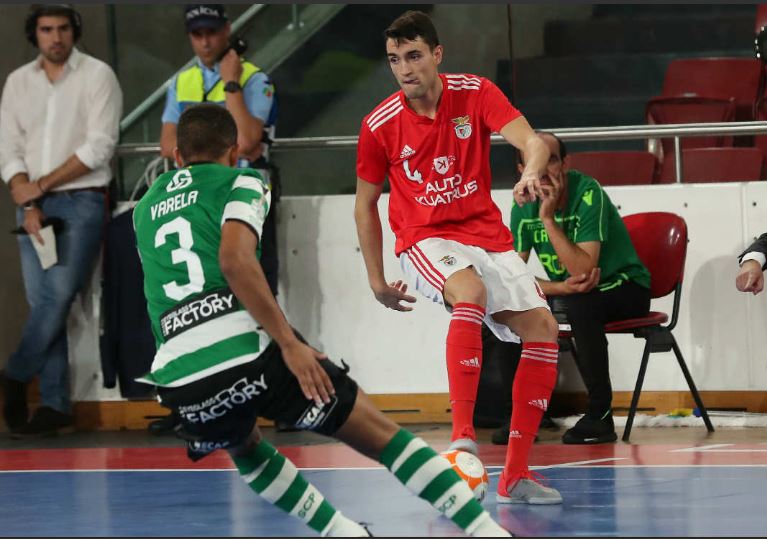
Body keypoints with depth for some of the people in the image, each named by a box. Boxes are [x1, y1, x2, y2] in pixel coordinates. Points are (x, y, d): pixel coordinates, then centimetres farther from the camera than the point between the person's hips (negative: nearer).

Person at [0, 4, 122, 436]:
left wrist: (44, 183, -10)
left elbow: (100, 146, -10)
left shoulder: (97, 76, -1)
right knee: (43, 303, 0)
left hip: (82, 201, -4)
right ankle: (55, 405, 0)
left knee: (59, 295, -16)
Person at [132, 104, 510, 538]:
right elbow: (234, 259, -10)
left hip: (180, 375, 4)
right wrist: (290, 343, -12)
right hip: (251, 351, -4)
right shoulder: (241, 182, 10)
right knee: (379, 433, 5)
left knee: (244, 447, 35)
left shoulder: (145, 208, 26)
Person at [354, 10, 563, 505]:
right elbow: (366, 203, 7)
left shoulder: (476, 94, -5)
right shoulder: (380, 125, -5)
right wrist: (377, 280, 7)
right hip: (425, 239, -3)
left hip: (488, 237, 3)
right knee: (470, 291, -36)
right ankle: (463, 436, -43)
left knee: (543, 328, -10)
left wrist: (532, 171, -42)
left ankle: (515, 476, -4)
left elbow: (530, 140, -18)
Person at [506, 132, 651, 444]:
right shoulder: (524, 206, -6)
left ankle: (600, 416, -27)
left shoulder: (588, 194, -23)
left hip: (624, 287, -6)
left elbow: (582, 271, -31)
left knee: (579, 304, -36)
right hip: (566, 289, 6)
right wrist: (560, 287, -28)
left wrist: (549, 219, -36)